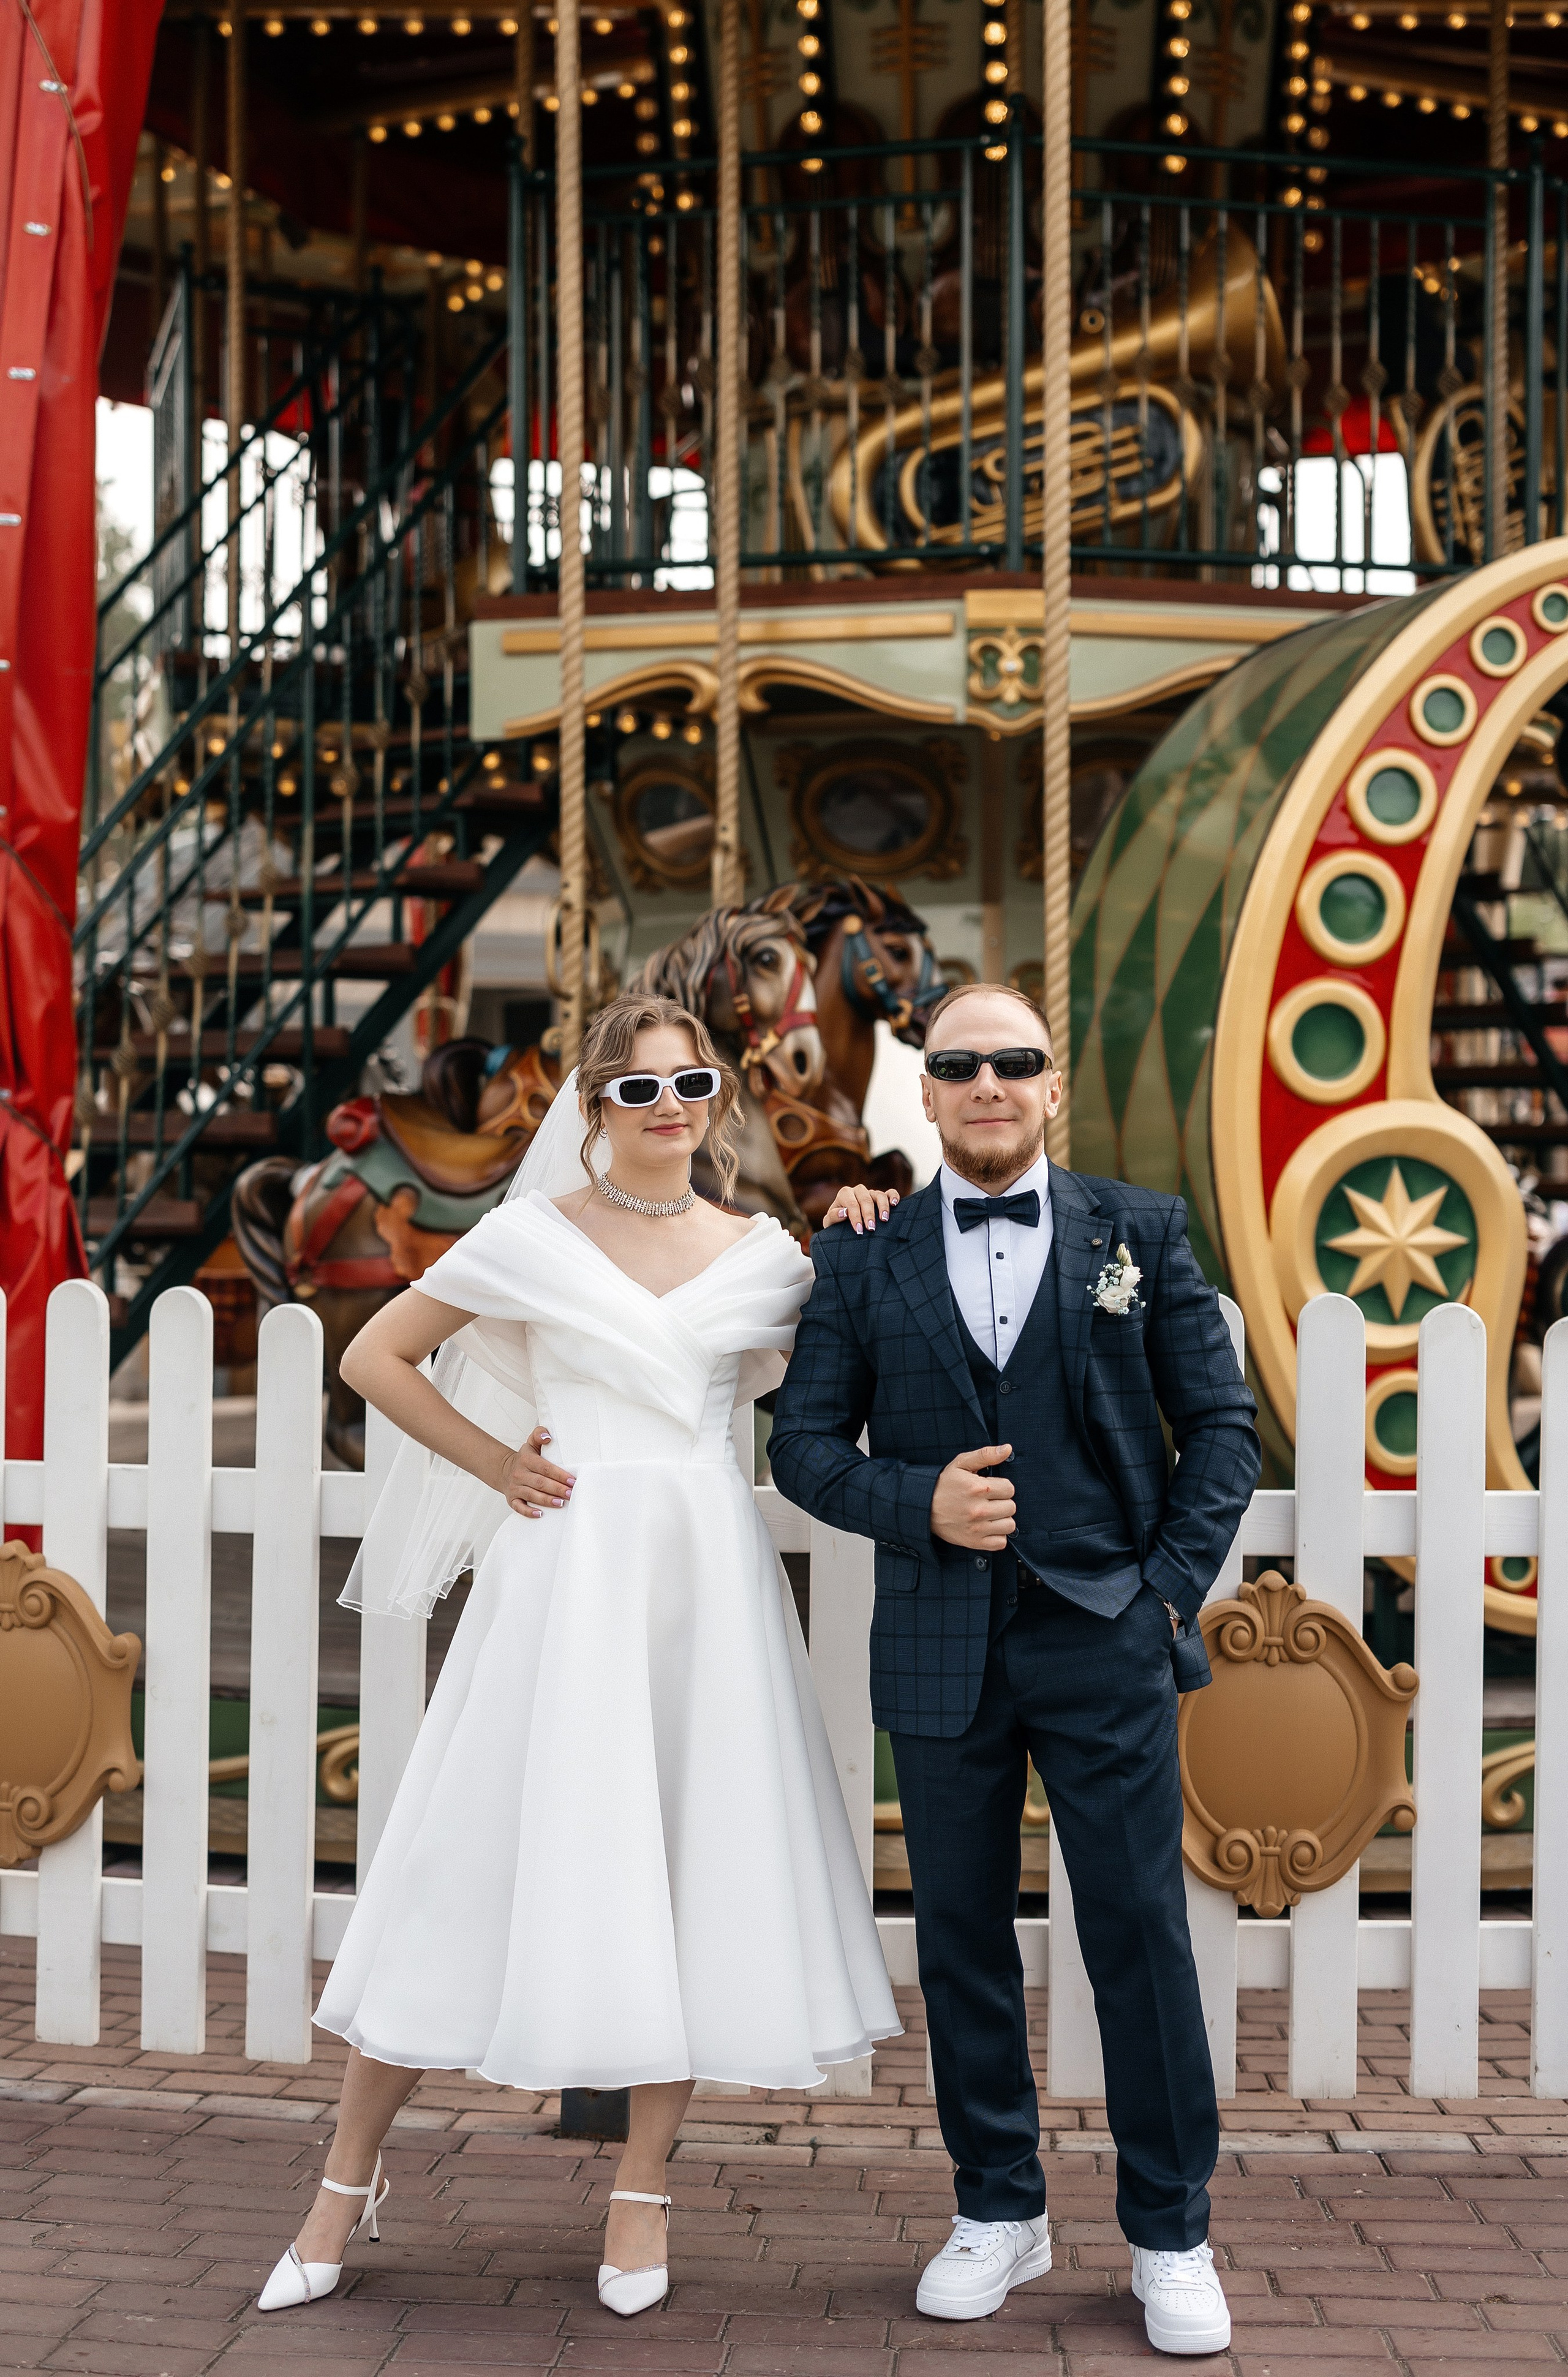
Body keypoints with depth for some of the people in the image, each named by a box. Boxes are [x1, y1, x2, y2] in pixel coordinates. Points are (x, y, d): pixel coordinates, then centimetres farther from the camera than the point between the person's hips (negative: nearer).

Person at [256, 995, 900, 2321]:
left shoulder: (766, 1255, 10)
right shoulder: (532, 1238, 3)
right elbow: (375, 1358, 9)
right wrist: (495, 1463, 2)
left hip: (709, 1571, 2)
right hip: (569, 1565, -2)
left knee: (692, 1868, 3)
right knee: (487, 1857, 0)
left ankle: (644, 2191, 15)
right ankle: (351, 2179, 11)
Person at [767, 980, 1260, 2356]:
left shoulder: (1141, 1232, 5)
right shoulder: (864, 1255, 6)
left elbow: (1223, 1422, 6)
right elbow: (804, 1441, 5)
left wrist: (1173, 1585, -3)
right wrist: (919, 1504, -12)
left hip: (1105, 1641, -1)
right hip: (941, 1649, 2)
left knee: (1141, 1933, 1)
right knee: (963, 1937, 9)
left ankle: (1171, 2235, 14)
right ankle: (998, 2213, 23)